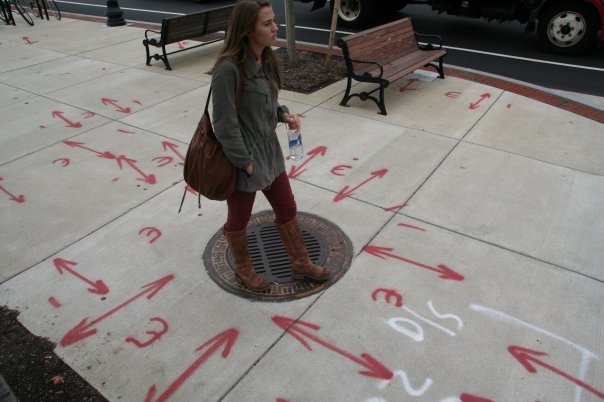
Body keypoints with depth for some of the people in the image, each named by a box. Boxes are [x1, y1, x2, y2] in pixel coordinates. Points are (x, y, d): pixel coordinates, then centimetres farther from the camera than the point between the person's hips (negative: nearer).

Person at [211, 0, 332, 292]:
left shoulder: (267, 60, 2)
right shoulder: (228, 68, -24)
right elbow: (225, 125, -22)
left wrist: (284, 114, -3)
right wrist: (245, 161, -16)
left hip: (269, 151, 8)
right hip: (242, 159, -8)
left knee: (287, 209, 18)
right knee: (239, 219, 16)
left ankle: (301, 265, 40)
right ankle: (243, 269, 42)